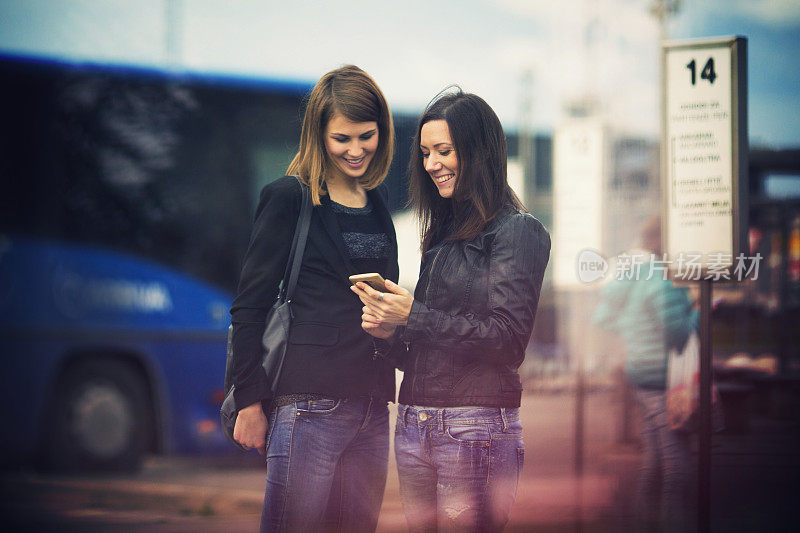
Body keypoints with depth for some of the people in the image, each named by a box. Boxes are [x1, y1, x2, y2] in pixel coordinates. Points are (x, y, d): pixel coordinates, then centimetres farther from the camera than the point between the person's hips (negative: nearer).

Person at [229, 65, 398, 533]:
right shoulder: (290, 198, -3)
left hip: (371, 405, 6)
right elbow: (249, 306, -4)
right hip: (310, 405, -6)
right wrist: (251, 402, -8)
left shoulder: (377, 201, 16)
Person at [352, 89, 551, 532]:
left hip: (476, 429, -7)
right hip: (414, 425, 7)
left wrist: (414, 317, -14)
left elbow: (508, 338, -13)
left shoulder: (518, 231, -3)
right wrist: (389, 334, -1)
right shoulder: (442, 237, 18)